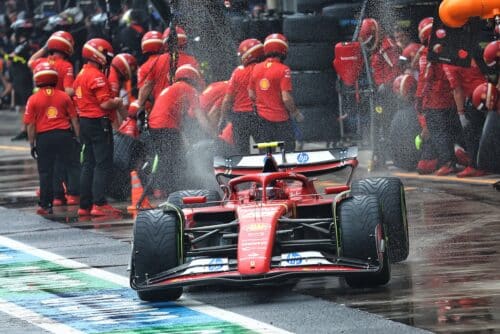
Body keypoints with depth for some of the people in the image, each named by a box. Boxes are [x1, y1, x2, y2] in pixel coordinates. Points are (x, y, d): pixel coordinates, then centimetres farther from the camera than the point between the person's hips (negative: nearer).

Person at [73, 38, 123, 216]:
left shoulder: (81, 75, 14)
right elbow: (105, 104, -21)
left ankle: (85, 205, 14)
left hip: (84, 122, 10)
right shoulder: (97, 76, -16)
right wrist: (118, 102, -2)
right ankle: (99, 204, -12)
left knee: (89, 164, 12)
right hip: (99, 123, -10)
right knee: (103, 164, -8)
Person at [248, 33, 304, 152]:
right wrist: (295, 112, -4)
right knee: (288, 151, 4)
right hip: (281, 118, -5)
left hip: (263, 117, 5)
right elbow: (286, 98, -19)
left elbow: (251, 95, 8)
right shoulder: (283, 70, -16)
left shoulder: (256, 68, 2)